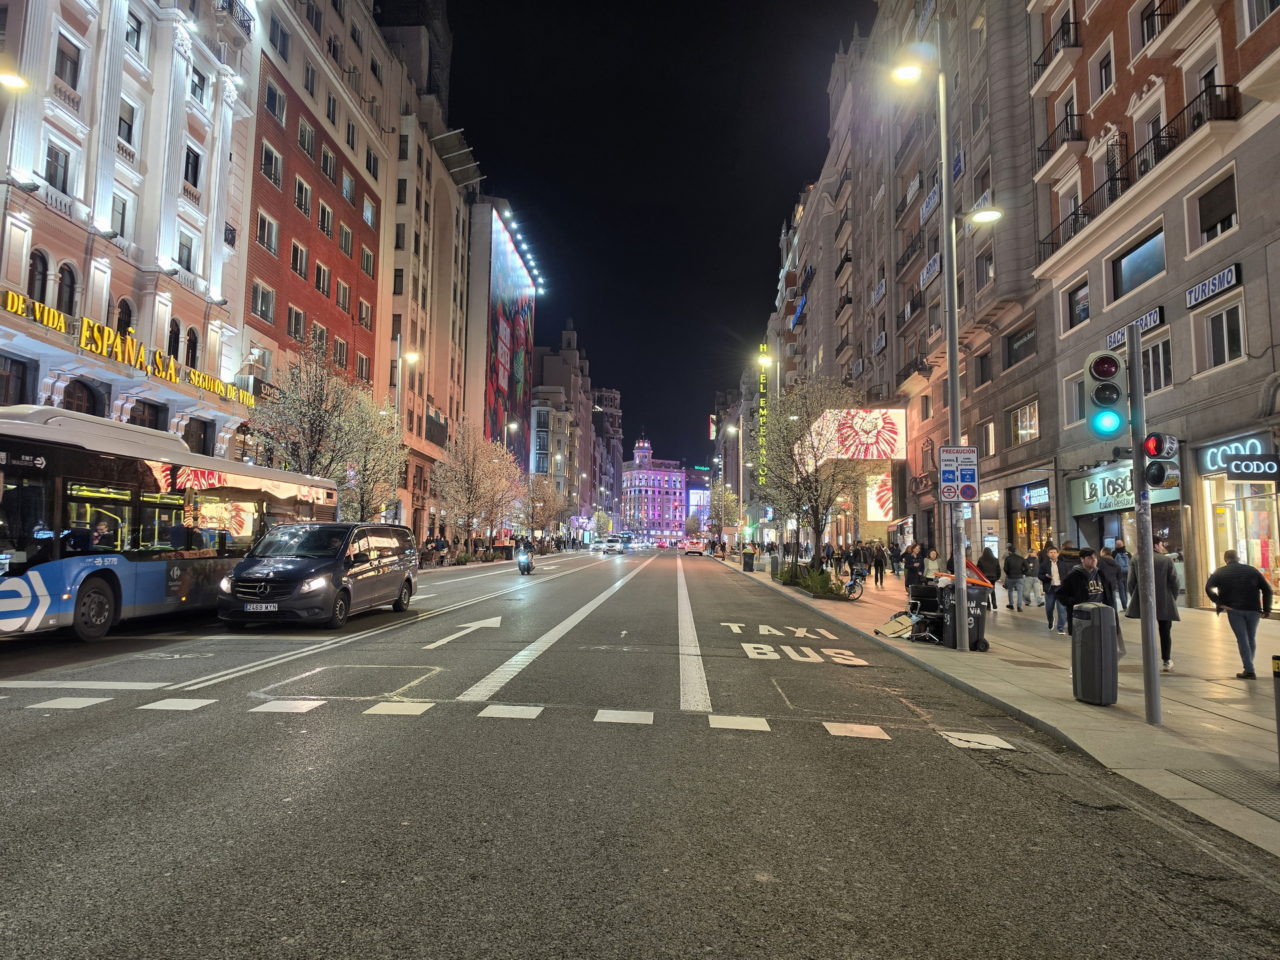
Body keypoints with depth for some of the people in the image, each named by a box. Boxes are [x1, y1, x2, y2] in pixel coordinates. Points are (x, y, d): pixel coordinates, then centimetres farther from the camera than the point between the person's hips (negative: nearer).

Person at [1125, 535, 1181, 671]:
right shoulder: (1167, 560, -7)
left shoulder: (1135, 560, -3)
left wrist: (1136, 599, 11)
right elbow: (1174, 582, -6)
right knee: (1165, 632, 13)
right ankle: (1166, 661, 19)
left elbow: (1131, 582, -1)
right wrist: (1173, 599, 9)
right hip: (1164, 603, -1)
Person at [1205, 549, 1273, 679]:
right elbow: (1267, 589, 6)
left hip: (1234, 610, -2)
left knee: (1242, 639, 1)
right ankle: (1248, 667, 21)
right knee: (1251, 638, 16)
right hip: (1253, 609, 2)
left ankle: (1249, 671, -3)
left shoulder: (1220, 572, 4)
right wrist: (1267, 609, 9)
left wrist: (1219, 603, -6)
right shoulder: (1252, 570, 10)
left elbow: (1208, 588, -10)